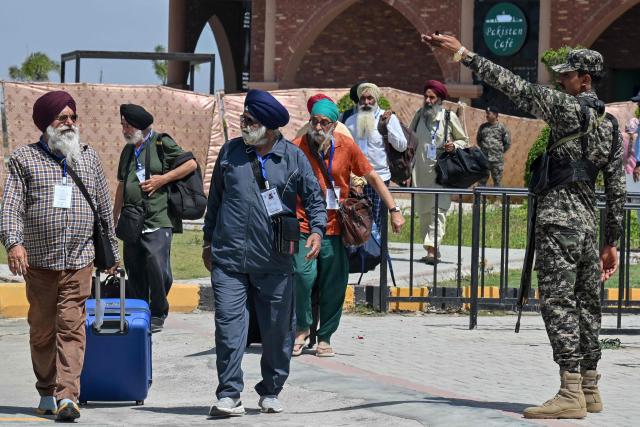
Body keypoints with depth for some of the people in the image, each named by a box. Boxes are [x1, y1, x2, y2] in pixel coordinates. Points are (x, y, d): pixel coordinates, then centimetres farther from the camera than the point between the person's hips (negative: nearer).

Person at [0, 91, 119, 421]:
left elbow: (104, 207, 19)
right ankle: (47, 393, 20)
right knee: (42, 329, 6)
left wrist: (111, 250, 19)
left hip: (79, 260, 1)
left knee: (71, 328, -8)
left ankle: (67, 395, -13)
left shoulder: (88, 157, 13)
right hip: (39, 260, -1)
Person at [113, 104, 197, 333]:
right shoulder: (128, 151, 19)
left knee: (157, 267, -14)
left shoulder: (162, 144, -1)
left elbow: (191, 164, -5)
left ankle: (158, 315, 0)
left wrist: (163, 179, -11)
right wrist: (115, 217, 22)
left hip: (158, 221, -7)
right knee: (134, 270, 7)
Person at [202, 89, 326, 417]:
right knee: (229, 325, -9)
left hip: (274, 263, 0)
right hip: (229, 258, 0)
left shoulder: (293, 157, 2)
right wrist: (209, 241, 19)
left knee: (277, 329, 8)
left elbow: (314, 198, 7)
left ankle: (270, 393, 23)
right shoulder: (230, 152, 8)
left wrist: (317, 230, -11)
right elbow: (215, 199, 17)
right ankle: (229, 395, -4)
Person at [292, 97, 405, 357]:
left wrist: (394, 210, 4)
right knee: (303, 275, -17)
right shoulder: (297, 148, -4)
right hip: (303, 226, -2)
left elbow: (372, 178, 8)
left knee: (334, 285, 3)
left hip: (335, 228, 2)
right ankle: (302, 328, 5)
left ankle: (325, 337, 19)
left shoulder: (346, 146, 0)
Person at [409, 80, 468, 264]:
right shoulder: (419, 115, 10)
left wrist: (454, 146, -13)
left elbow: (464, 140, 10)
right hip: (420, 171, 4)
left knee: (438, 209, -14)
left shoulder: (450, 117, 1)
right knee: (423, 210, 6)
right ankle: (432, 251, 13)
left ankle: (432, 247, -23)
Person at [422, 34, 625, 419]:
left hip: (559, 221, -8)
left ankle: (571, 394, -15)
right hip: (589, 224, 8)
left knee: (558, 302, -10)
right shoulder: (611, 127, 16)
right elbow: (618, 193, 16)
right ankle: (590, 391, 18)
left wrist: (463, 53, -12)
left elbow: (514, 86, -13)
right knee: (586, 305, 12)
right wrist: (611, 243, 21)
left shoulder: (569, 108, -7)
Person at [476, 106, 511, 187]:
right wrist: (483, 148, 13)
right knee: (482, 180, 3)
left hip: (497, 159, -3)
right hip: (483, 158, 3)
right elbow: (478, 140, 22)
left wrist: (500, 151, 4)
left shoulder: (502, 128, -1)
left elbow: (507, 143, 3)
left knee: (497, 180, 2)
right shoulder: (483, 127, 9)